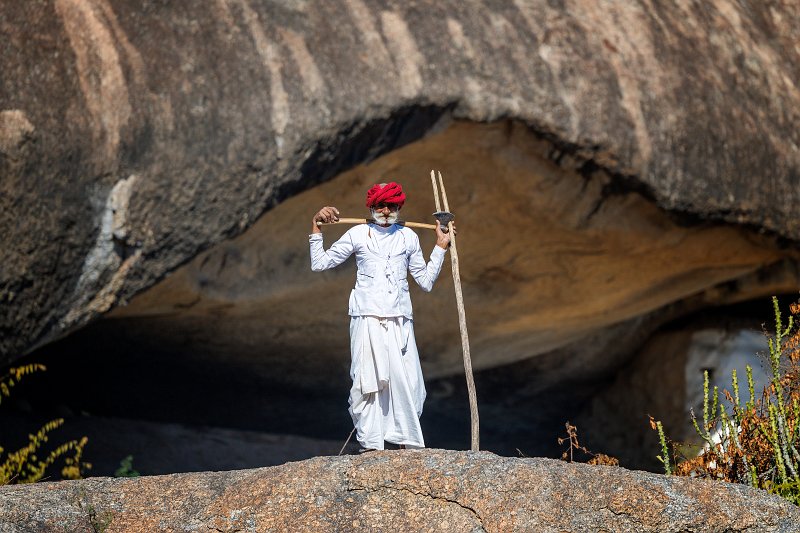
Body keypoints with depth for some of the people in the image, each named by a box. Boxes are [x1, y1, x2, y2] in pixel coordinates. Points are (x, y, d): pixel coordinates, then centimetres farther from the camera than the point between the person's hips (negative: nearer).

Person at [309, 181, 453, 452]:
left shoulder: (408, 237, 13)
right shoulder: (358, 234, 7)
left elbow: (425, 281, 18)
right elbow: (319, 263, 7)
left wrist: (440, 247, 16)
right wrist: (316, 227, 1)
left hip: (399, 321, 2)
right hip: (367, 319, -2)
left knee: (406, 381, -5)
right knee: (367, 381, -5)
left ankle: (410, 444, 2)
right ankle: (370, 444, -1)